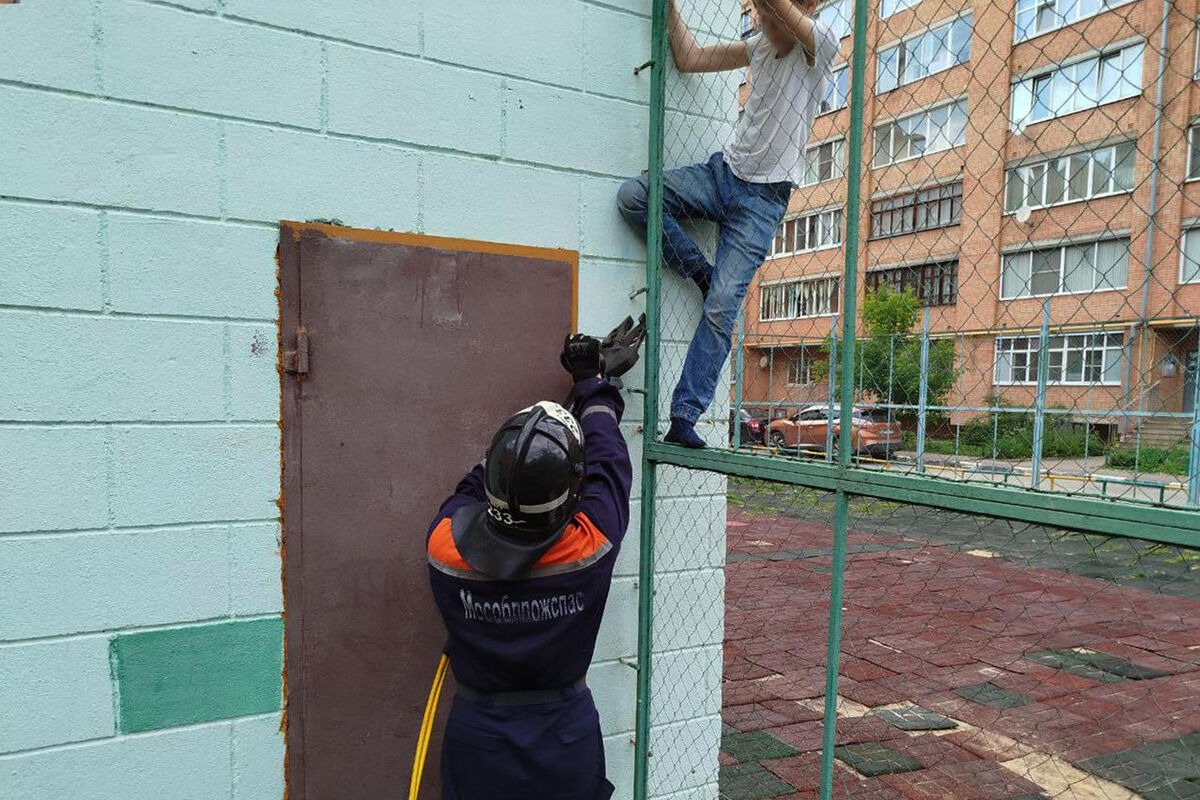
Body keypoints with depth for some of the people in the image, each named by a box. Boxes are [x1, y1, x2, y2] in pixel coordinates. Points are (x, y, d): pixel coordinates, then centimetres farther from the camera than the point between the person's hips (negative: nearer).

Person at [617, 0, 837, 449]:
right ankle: (701, 273, -1)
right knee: (632, 194, -17)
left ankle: (684, 418, -11)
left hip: (765, 196, -6)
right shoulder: (759, 46, 14)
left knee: (721, 308, -15)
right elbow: (688, 59, 18)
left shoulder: (820, 44, -6)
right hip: (724, 171, 6)